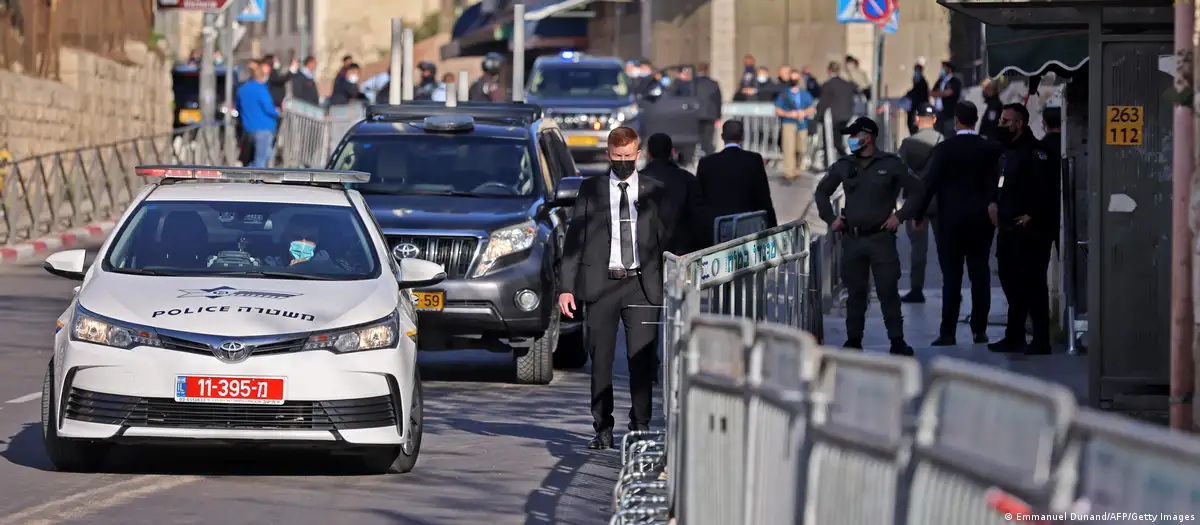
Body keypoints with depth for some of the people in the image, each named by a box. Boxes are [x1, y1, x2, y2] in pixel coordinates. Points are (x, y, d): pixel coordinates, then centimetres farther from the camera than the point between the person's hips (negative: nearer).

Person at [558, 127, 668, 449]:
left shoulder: (654, 191, 9)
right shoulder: (591, 190, 8)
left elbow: (666, 240, 9)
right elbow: (574, 238, 6)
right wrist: (567, 287, -1)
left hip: (642, 284, 0)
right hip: (600, 283, 0)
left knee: (642, 359, -5)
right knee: (600, 360, 2)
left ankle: (640, 426, 3)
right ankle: (603, 430, 8)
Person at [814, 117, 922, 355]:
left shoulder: (890, 164, -2)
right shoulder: (844, 166, 9)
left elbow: (916, 190, 1)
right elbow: (822, 191, 22)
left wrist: (900, 216, -5)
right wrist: (830, 218, 11)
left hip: (882, 238, -3)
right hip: (852, 239, 3)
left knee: (888, 291, -5)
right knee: (855, 292, 6)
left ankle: (897, 340, -1)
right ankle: (853, 340, 13)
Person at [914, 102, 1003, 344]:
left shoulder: (945, 149, -8)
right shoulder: (990, 149, 0)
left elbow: (931, 183, -9)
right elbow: (996, 182, -1)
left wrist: (919, 213, -2)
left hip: (951, 219, -3)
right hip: (981, 220, 3)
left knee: (951, 277, -1)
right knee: (980, 275, 7)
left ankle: (948, 333, -4)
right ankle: (979, 330, 8)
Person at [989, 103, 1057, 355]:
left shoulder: (1034, 152, -13)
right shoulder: (1008, 151, 17)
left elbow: (1045, 187, -22)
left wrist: (1032, 215, -20)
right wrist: (994, 201, 11)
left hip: (1029, 230, -10)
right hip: (1009, 229, 10)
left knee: (1032, 285, -8)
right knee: (1012, 284, 13)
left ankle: (1041, 341, -6)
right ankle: (1014, 337, 20)